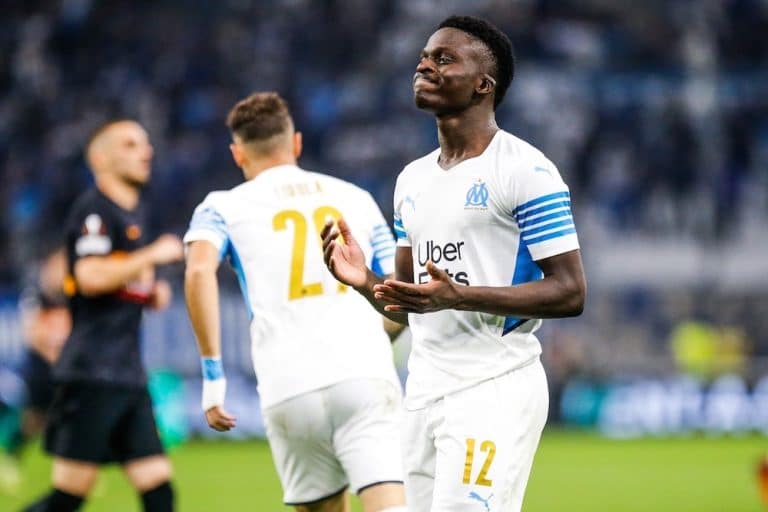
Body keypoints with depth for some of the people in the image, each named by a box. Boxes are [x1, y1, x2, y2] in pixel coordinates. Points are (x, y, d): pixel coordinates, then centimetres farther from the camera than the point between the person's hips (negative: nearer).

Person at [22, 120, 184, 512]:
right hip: (91, 372, -9)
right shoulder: (94, 208, -8)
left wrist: (152, 294, 12)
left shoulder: (133, 214, 20)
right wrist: (153, 255, -15)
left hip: (128, 375, 9)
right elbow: (91, 277, -23)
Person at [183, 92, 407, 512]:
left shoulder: (224, 207, 14)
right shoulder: (356, 199, 22)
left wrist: (212, 371, -4)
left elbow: (199, 270, -7)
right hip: (364, 375, 0)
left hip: (288, 387, 0)